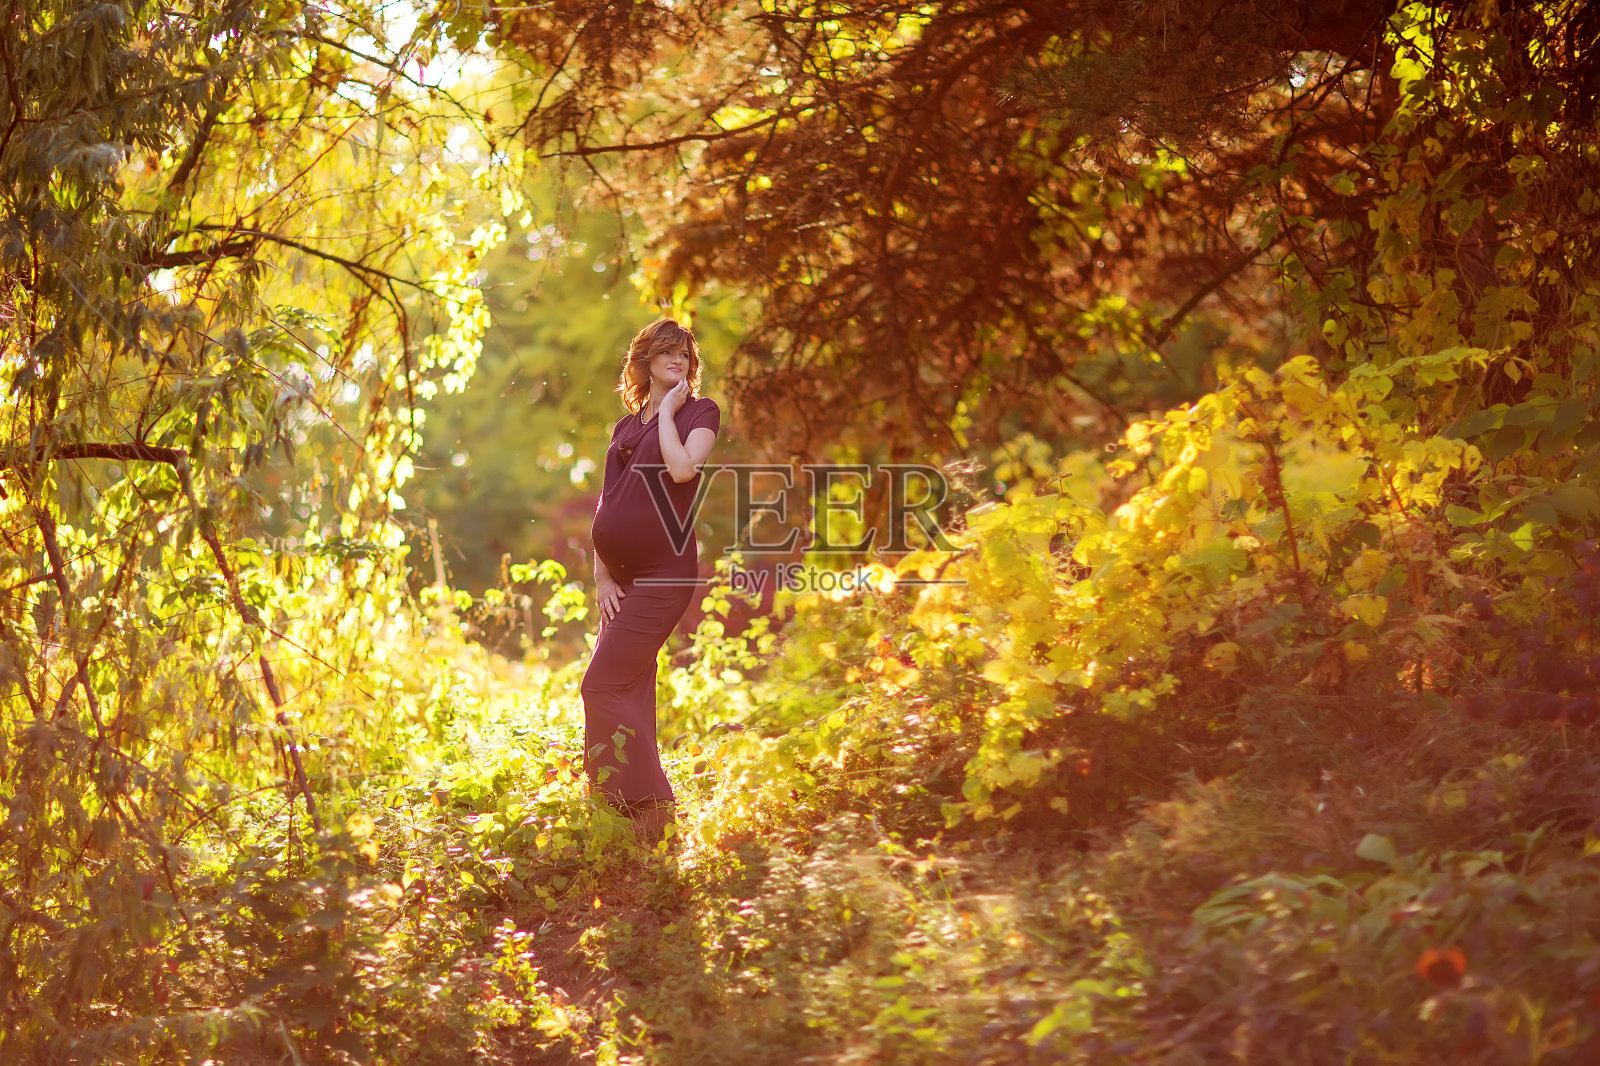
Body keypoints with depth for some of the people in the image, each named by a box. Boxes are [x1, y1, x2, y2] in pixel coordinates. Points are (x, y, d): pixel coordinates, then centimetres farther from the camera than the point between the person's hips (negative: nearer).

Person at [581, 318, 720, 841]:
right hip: (623, 576, 7)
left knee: (603, 685, -14)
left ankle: (647, 805, -10)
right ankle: (641, 816, 12)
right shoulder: (626, 425, 18)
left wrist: (669, 411, -7)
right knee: (630, 693, 7)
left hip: (664, 572, -7)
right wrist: (601, 575, 6)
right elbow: (606, 502, 15)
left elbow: (682, 468, -19)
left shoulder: (701, 411, 1)